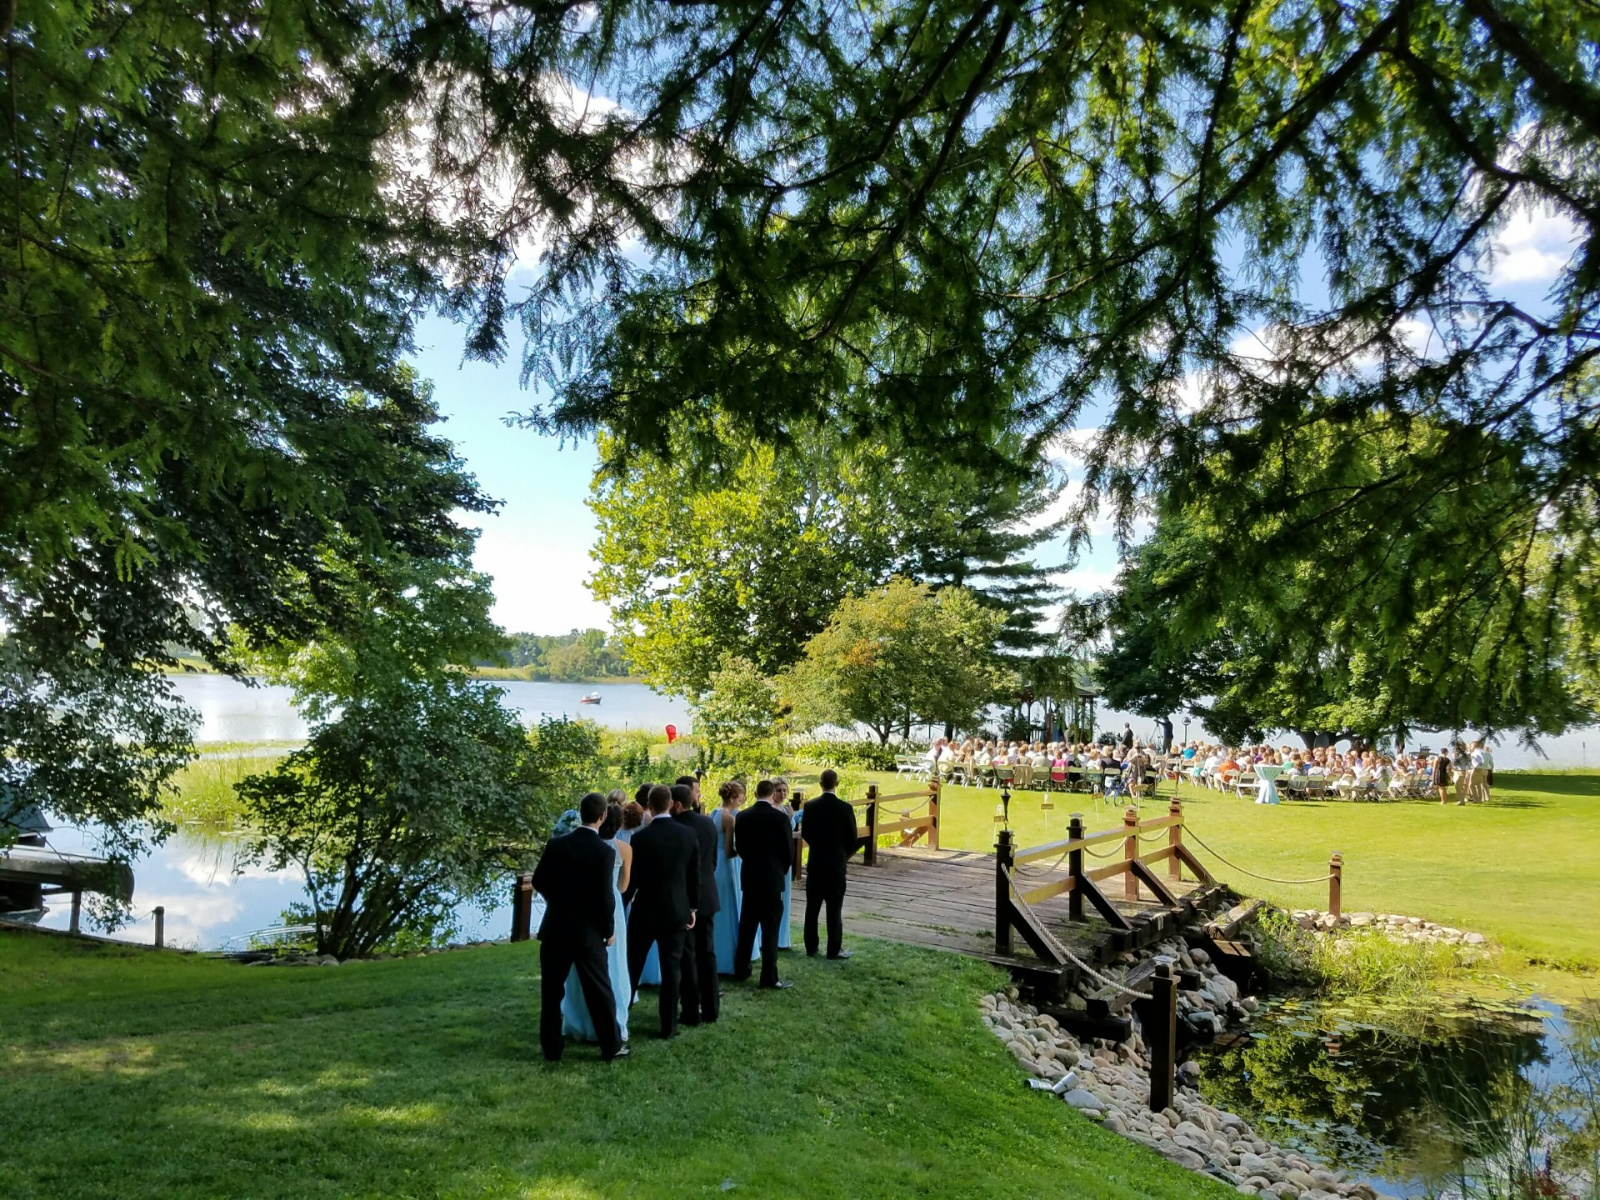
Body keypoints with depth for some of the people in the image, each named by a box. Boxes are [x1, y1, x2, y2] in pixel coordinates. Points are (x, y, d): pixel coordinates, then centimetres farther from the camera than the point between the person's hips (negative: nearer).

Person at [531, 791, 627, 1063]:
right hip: (589, 930, -2)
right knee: (599, 991, 8)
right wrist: (608, 929, 1)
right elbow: (604, 896, -14)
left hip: (555, 927, 3)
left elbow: (539, 881, 4)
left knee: (551, 990, 12)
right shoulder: (606, 852, -14)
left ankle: (551, 1048, 18)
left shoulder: (556, 844, -4)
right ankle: (611, 1046, 16)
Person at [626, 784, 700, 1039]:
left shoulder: (641, 837, -14)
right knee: (672, 967, 7)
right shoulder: (689, 834, -4)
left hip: (646, 909, -2)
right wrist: (692, 906, 11)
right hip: (677, 909, 2)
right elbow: (695, 875, 1)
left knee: (633, 966, 13)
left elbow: (633, 877, -7)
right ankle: (669, 1026, 11)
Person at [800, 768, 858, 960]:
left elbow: (805, 833, 3)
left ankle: (811, 947, 16)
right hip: (836, 864, -2)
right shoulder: (845, 808, -12)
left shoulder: (810, 806, -5)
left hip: (815, 863, 3)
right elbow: (852, 838, -6)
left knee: (812, 907, 11)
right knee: (834, 909, 2)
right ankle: (834, 949, 6)